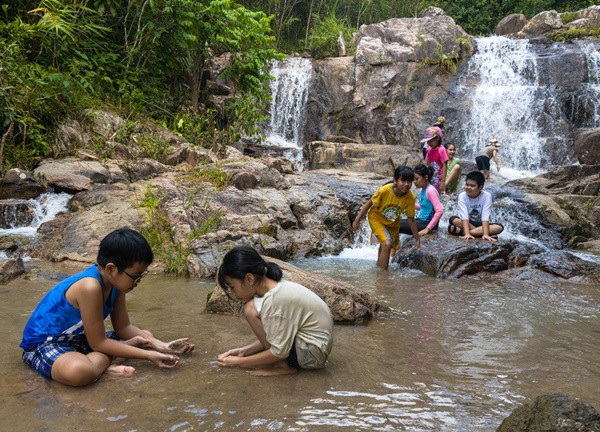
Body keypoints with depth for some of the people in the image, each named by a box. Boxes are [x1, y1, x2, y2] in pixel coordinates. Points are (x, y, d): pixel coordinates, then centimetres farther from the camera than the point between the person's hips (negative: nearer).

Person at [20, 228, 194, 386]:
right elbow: (98, 343, -25)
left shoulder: (116, 281, -4)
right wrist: (149, 355, -23)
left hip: (79, 338, 10)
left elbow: (123, 327, 5)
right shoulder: (90, 287, -31)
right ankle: (103, 361, -14)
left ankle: (100, 360, -10)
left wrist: (161, 345, -8)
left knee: (145, 337, 8)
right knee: (79, 372, -44)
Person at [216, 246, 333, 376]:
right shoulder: (278, 287, 3)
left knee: (251, 310, -16)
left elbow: (279, 352, -20)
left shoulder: (276, 300, -24)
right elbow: (272, 337, 11)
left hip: (313, 354, -10)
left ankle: (284, 366, -7)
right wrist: (244, 351, 5)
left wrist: (239, 362, -11)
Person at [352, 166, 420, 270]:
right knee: (387, 243, -24)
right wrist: (357, 220, -13)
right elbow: (369, 204, -17)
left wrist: (417, 240, -5)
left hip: (393, 222, 4)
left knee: (385, 247, 21)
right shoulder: (384, 191, -34)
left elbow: (411, 220, -11)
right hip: (377, 218, -4)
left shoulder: (410, 198, -25)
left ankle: (379, 265, 50)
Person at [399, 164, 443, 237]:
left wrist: (428, 229, -26)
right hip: (421, 220, 9)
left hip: (427, 222, -9)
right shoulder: (423, 189, 9)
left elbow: (439, 211, -25)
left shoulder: (430, 191, -18)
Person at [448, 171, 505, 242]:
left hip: (480, 224, 1)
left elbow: (485, 217, -24)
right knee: (453, 219, -30)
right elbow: (464, 216, -25)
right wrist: (467, 234, -39)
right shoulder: (462, 196, -15)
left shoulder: (486, 196, -15)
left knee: (499, 227, -28)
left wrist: (485, 234, -37)